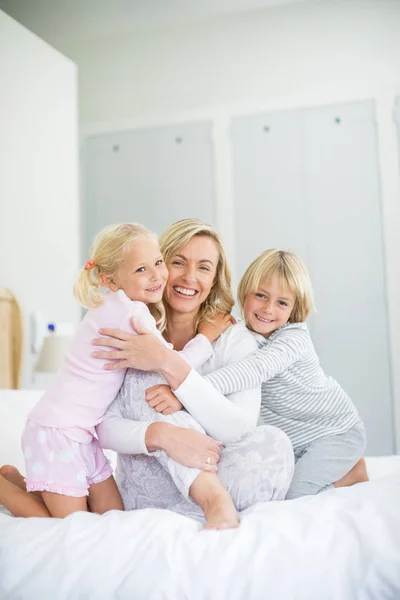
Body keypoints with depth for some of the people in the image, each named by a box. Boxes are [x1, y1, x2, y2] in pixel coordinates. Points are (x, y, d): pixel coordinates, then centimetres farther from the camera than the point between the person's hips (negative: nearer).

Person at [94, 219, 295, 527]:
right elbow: (106, 428, -9)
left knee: (272, 441, -28)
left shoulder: (235, 339, -4)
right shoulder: (127, 335, -2)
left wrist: (168, 364, -27)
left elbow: (241, 430, -18)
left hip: (210, 480, 0)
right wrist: (160, 435, -31)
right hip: (144, 498, 0)